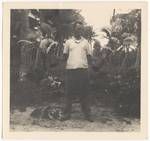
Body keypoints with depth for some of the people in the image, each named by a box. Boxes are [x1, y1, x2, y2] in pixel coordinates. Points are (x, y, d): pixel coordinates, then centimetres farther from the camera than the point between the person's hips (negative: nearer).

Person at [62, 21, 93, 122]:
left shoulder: (86, 42, 13)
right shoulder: (68, 42, 11)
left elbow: (89, 56, 12)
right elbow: (65, 56, 15)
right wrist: (65, 58, -3)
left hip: (83, 69, 0)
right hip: (71, 69, 0)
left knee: (84, 93, 0)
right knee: (69, 92, 1)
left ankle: (87, 114, 3)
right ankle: (67, 114, 7)